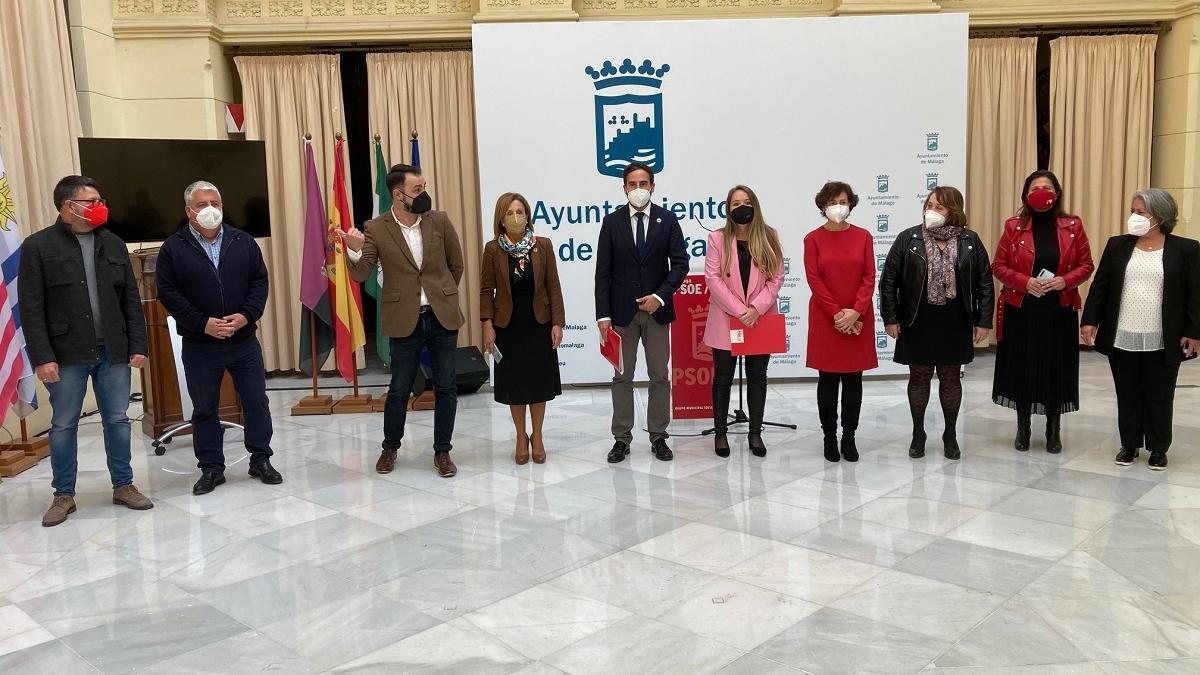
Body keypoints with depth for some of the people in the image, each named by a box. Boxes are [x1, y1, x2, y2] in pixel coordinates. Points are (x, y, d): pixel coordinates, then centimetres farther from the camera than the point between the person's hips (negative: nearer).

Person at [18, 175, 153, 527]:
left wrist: (137, 346, 2)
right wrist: (42, 357, -13)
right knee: (63, 426, 7)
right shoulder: (38, 246, -3)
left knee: (118, 420, 9)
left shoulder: (113, 244, 8)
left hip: (113, 352, 3)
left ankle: (123, 485, 22)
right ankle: (64, 495, 20)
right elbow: (31, 308, -7)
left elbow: (131, 300, 8)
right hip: (67, 355, -3)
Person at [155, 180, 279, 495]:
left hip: (244, 341, 2)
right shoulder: (173, 248, -2)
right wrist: (203, 323, -14)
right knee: (204, 409, 7)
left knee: (257, 403, 6)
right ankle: (211, 469, 20)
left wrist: (247, 315, -11)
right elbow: (167, 292, -5)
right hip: (199, 345, -1)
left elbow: (259, 280, 4)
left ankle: (261, 460, 22)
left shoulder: (242, 241, 5)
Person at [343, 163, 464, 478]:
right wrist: (354, 250, -27)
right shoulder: (376, 229, -5)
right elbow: (361, 275, -8)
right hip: (406, 321, -2)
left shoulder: (440, 221, 0)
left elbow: (456, 264, 12)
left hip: (443, 317, 2)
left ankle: (442, 451, 21)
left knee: (446, 387, 7)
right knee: (399, 389, 7)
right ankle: (390, 448, 29)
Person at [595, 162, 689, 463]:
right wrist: (603, 314, -8)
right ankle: (622, 438, 15)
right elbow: (603, 271, -2)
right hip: (622, 311, 0)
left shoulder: (668, 220, 1)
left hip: (657, 309, 0)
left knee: (660, 376, 7)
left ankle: (658, 436, 18)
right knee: (622, 377, 6)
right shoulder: (612, 222, 1)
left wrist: (660, 296, -15)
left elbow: (680, 264, -1)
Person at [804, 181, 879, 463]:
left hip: (858, 319, 2)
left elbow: (869, 277, 0)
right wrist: (837, 313, -12)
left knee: (853, 379, 6)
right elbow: (814, 279, -6)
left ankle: (849, 437, 15)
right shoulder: (813, 239, -1)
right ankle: (829, 437, 14)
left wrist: (855, 312, -12)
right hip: (825, 318, -2)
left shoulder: (863, 236, 4)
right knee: (828, 379, 4)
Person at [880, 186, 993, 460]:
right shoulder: (908, 238, -5)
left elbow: (985, 283, 2)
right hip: (917, 322, -1)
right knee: (919, 377, 8)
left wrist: (983, 321, -2)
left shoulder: (970, 241, -1)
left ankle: (950, 435, 24)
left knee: (951, 378, 10)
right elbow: (888, 280, -3)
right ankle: (918, 434, 22)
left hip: (955, 323, 1)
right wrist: (890, 318, -6)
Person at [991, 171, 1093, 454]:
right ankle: (1023, 428, 18)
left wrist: (1065, 281, -14)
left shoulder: (1073, 226, 2)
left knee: (1056, 369, 4)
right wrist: (1024, 281, -16)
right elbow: (998, 266, 0)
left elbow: (1086, 265, 5)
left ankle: (1054, 430, 17)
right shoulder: (1014, 226, -1)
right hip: (1021, 310, 0)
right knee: (1021, 368, 4)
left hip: (1059, 311, 1)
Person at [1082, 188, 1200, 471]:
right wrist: (1090, 320, -2)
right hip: (1122, 339, 2)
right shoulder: (1118, 245, 4)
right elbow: (1100, 285, 4)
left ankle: (1158, 448, 21)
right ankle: (1129, 445, 23)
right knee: (1127, 396, 10)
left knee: (1159, 397, 8)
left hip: (1163, 342, -2)